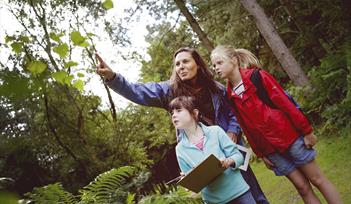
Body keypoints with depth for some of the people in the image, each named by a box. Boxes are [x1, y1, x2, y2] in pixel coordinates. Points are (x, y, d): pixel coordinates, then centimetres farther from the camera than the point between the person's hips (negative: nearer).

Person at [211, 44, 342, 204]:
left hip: (289, 136, -3)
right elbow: (246, 128, 9)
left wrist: (306, 132, -10)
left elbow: (285, 103, -10)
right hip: (270, 149, 3)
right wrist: (261, 154, 11)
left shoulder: (258, 77, -8)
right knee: (302, 187, 7)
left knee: (317, 179, 5)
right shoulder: (230, 96, 4)